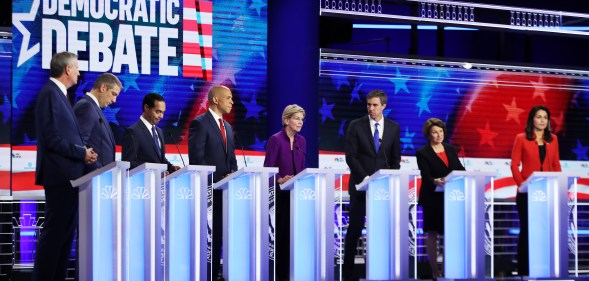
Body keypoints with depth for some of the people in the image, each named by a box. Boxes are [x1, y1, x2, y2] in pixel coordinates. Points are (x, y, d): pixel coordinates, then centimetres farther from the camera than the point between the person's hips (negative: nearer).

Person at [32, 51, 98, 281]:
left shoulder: (58, 94, 17)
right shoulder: (50, 93, -13)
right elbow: (51, 138, -20)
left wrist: (83, 151, 3)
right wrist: (81, 153, -12)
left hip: (68, 175, 10)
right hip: (59, 175, -10)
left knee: (65, 231, 11)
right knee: (54, 232, -8)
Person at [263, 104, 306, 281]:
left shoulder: (301, 141, 10)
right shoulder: (276, 139, -9)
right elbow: (268, 168, -14)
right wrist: (281, 180, -29)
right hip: (279, 193, -6)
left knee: (292, 231, 5)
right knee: (279, 231, -3)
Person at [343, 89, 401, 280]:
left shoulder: (393, 128, 6)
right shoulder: (356, 126, -1)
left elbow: (396, 158, 10)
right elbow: (350, 156, -5)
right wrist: (364, 177, -14)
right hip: (360, 184, -2)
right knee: (355, 228, 0)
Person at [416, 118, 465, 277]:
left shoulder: (450, 149, 12)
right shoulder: (423, 153, -3)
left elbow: (460, 169, 9)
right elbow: (426, 177, -13)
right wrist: (436, 181, -35)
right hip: (433, 198, -4)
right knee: (432, 233, 1)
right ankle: (435, 270, 5)